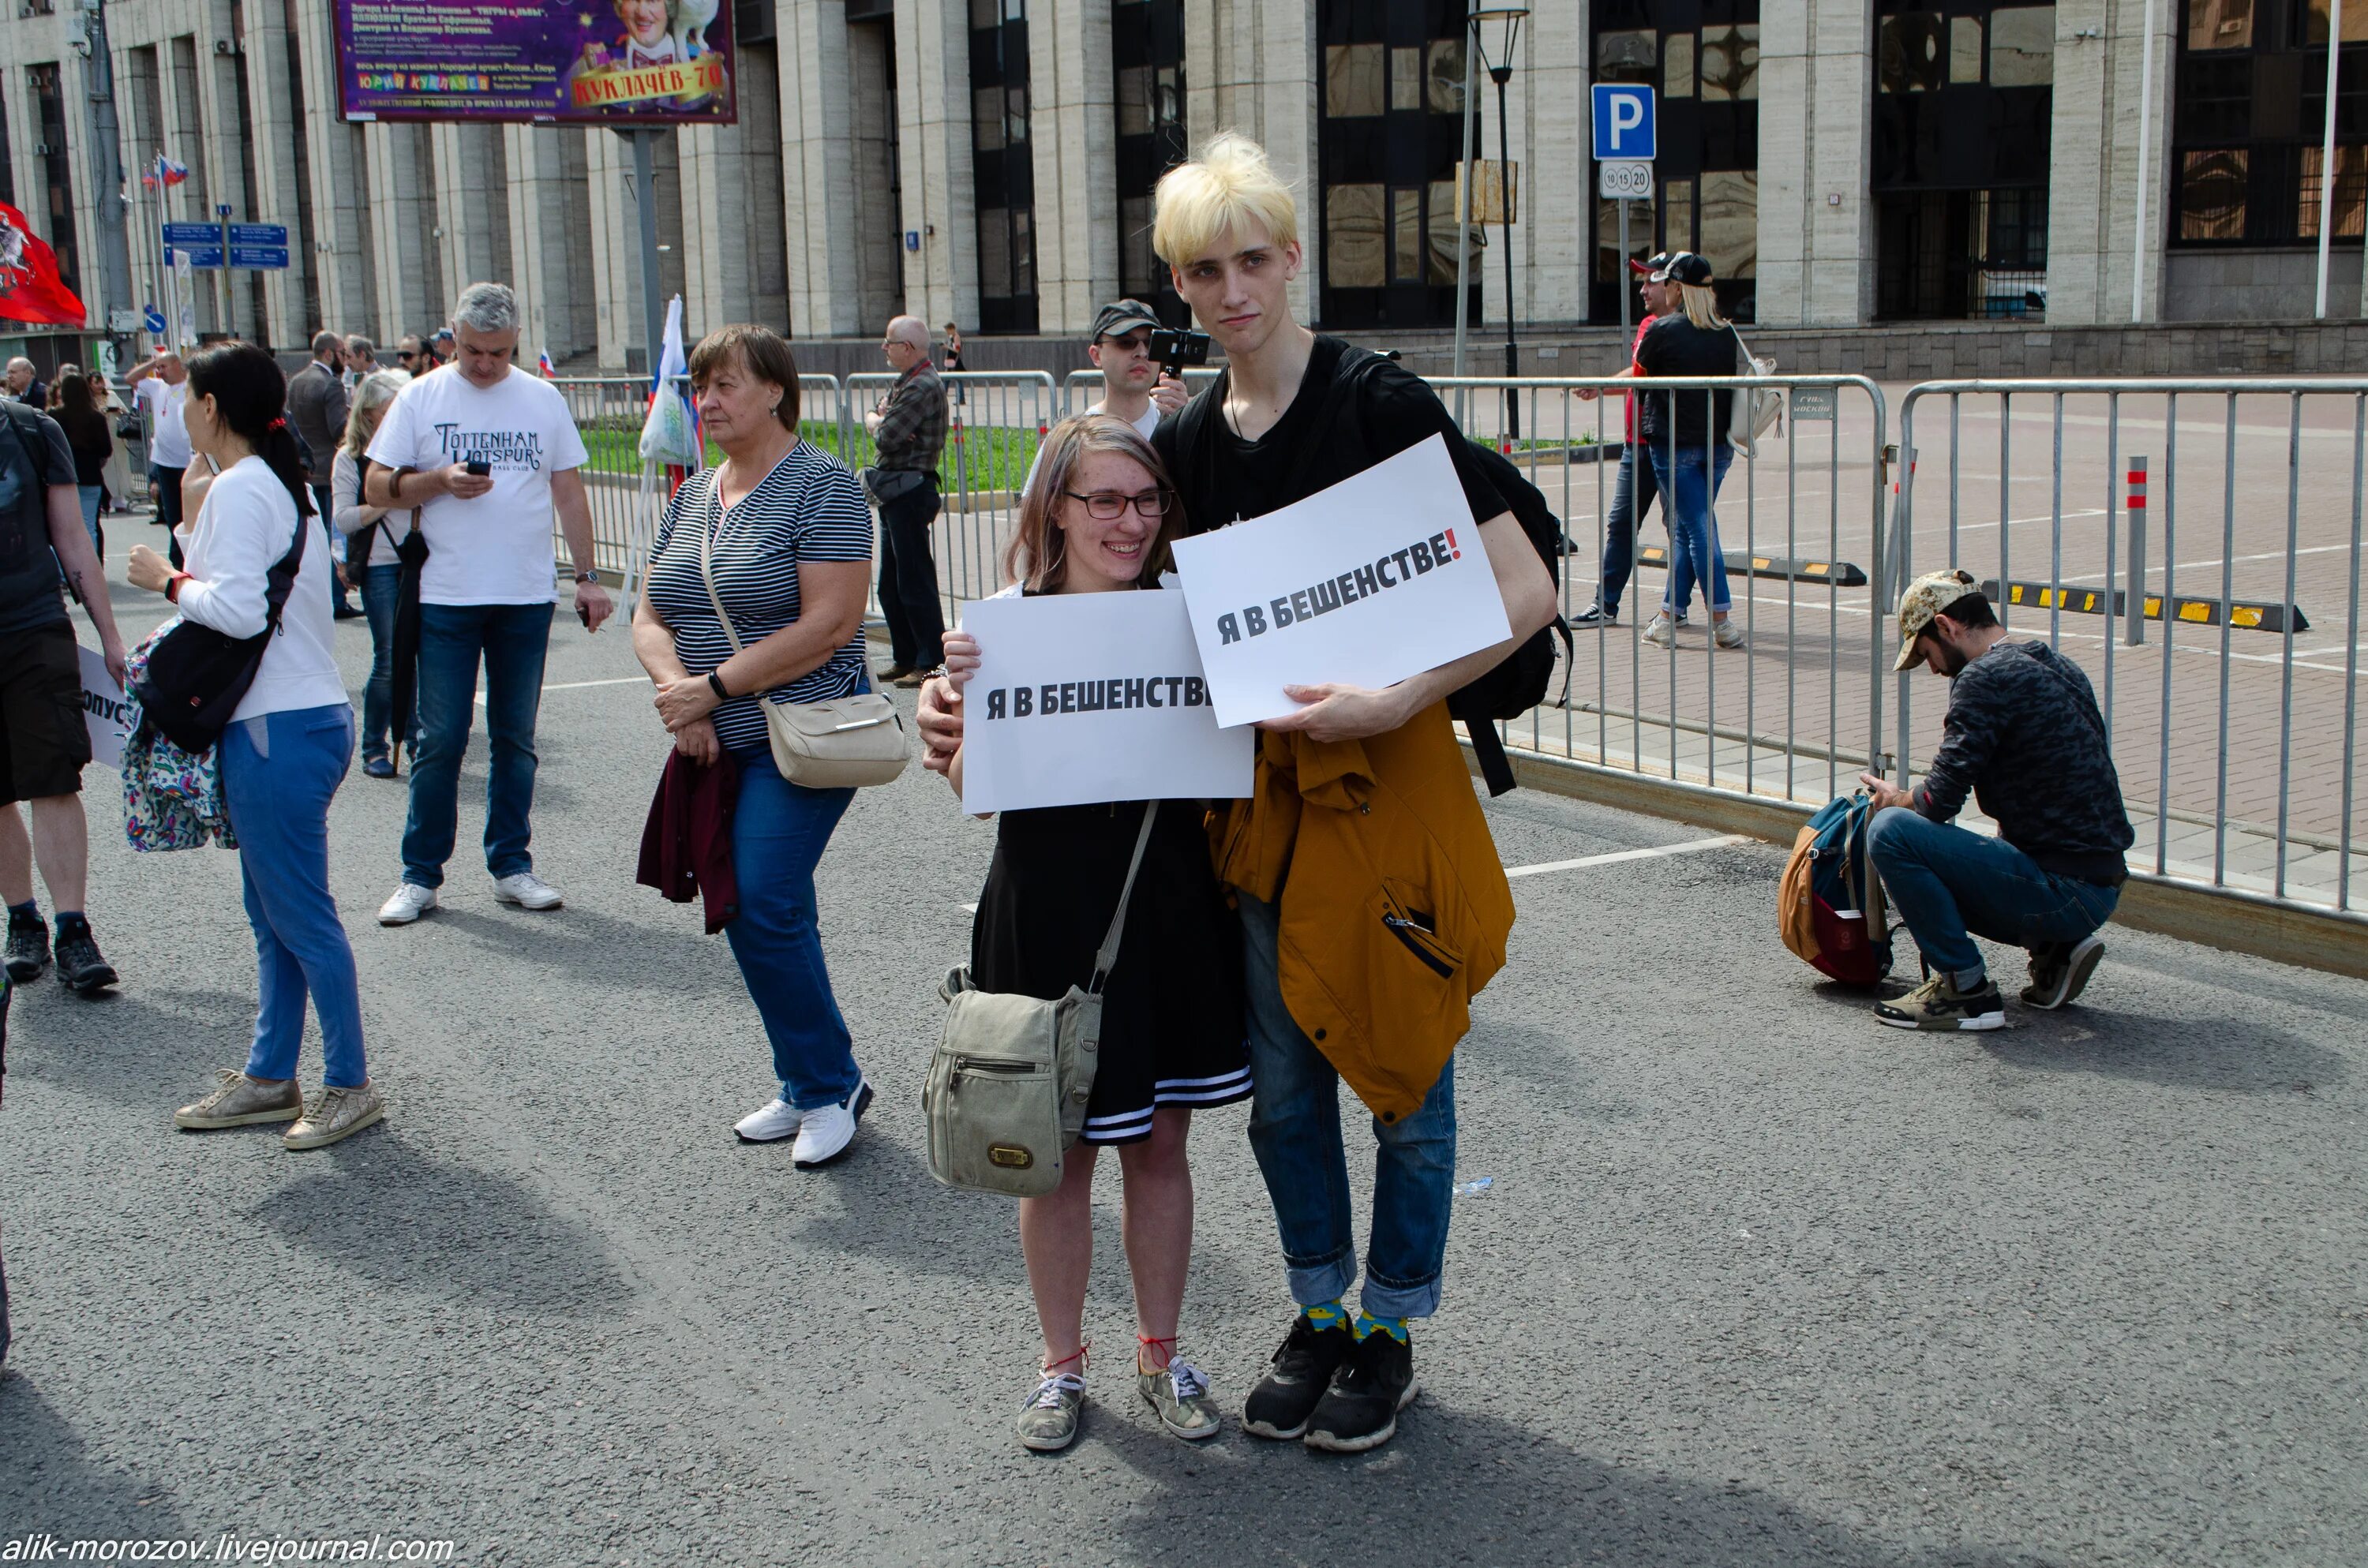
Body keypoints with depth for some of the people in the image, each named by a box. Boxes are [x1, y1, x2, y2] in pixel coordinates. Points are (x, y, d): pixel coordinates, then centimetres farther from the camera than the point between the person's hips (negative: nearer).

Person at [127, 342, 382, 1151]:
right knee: (273, 916, 16)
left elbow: (240, 609, -23)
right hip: (302, 714, 10)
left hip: (277, 728, -10)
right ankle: (269, 1077, 25)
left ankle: (350, 1085, 7)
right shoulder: (283, 480, 16)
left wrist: (168, 580, -8)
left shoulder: (238, 488, -14)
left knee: (299, 916, -2)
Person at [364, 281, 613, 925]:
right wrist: (441, 481, -15)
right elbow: (376, 488, 2)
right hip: (446, 599, -2)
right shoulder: (421, 397, 2)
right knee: (439, 740, -1)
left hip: (527, 598, 2)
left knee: (516, 738, 9)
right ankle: (421, 874, 10)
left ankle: (511, 866, 18)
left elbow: (569, 492, 11)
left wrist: (587, 575, 5)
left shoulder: (543, 400, 8)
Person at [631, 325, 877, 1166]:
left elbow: (829, 626, -18)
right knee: (748, 914, 10)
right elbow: (650, 618, 12)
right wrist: (678, 691, -10)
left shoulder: (821, 484, -9)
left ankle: (830, 1082, 5)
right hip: (717, 746, 8)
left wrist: (712, 688, -16)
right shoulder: (692, 496, 14)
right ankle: (810, 1085, 24)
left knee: (763, 910, -13)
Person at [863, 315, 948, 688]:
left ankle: (931, 662, -2)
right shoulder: (905, 384, 17)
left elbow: (886, 438, -20)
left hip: (909, 489, -10)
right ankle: (905, 658, 21)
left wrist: (876, 423, 1)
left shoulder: (924, 387, -15)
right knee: (890, 585, 14)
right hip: (894, 492, 10)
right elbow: (873, 417, 16)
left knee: (914, 580, -7)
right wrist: (879, 419, -6)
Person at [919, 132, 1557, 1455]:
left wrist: (1395, 701, -27)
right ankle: (1318, 1314, 33)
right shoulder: (1189, 444, 6)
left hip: (1392, 776, -5)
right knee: (1285, 1078, 14)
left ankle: (1389, 1333, 27)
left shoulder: (1379, 401, -13)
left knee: (1406, 1072, 8)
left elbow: (1528, 591, -16)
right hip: (1265, 783, 5)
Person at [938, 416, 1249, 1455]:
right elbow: (970, 785, -8)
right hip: (1049, 909, -2)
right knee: (1059, 1151, 9)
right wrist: (960, 695, -25)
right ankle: (1061, 1362, 28)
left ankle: (1160, 1352, 30)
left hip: (1170, 904, 3)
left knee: (1160, 1143, 13)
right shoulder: (1003, 624, -6)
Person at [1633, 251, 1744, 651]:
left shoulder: (1661, 330, -10)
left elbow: (1639, 374, 4)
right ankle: (1669, 615, 17)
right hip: (1717, 444, 5)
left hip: (1673, 443, -5)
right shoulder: (1726, 333, 5)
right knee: (1685, 529, 14)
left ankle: (1721, 621, -8)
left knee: (1698, 530, -5)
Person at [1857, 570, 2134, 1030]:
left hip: (2066, 890, -10)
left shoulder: (1986, 678, -15)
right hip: (2102, 887, 10)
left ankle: (1967, 990, -7)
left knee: (1891, 832, -15)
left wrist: (1894, 798, 6)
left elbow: (1939, 801, -16)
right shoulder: (2057, 667, 14)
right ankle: (2055, 949, 13)